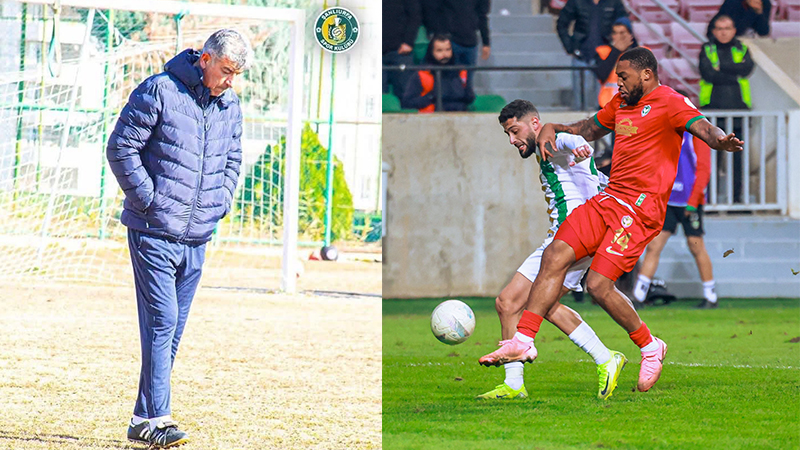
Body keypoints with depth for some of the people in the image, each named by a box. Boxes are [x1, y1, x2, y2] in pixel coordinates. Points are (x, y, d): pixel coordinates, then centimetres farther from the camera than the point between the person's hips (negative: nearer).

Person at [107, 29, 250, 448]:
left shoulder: (230, 106, 10)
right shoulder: (158, 91, -10)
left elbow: (232, 159, 25)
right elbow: (121, 147, -10)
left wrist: (220, 203, 9)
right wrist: (150, 199, -13)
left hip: (197, 237, 6)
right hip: (154, 232, -6)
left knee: (173, 328, 8)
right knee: (161, 321, -13)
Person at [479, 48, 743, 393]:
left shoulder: (669, 103, -6)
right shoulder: (622, 102, 20)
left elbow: (702, 127, -22)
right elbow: (590, 129, 37)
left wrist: (721, 141, -45)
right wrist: (551, 129, 20)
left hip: (641, 208, -8)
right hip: (609, 198, 8)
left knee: (598, 285, -14)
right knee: (555, 256, -6)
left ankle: (649, 348, 8)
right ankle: (523, 341, -4)